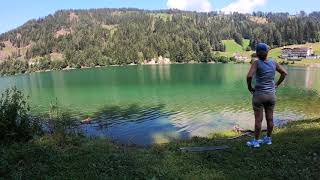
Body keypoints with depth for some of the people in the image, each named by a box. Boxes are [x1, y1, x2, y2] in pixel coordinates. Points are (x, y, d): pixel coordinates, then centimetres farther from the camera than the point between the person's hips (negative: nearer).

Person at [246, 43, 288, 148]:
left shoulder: (257, 63, -14)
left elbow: (249, 76, -27)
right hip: (271, 95, 5)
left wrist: (249, 87, -11)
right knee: (270, 118, 14)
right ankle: (268, 139, 28)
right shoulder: (273, 63, 1)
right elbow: (285, 73, 11)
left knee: (258, 119, 2)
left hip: (259, 95, -5)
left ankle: (256, 141, 13)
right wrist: (277, 85, 13)